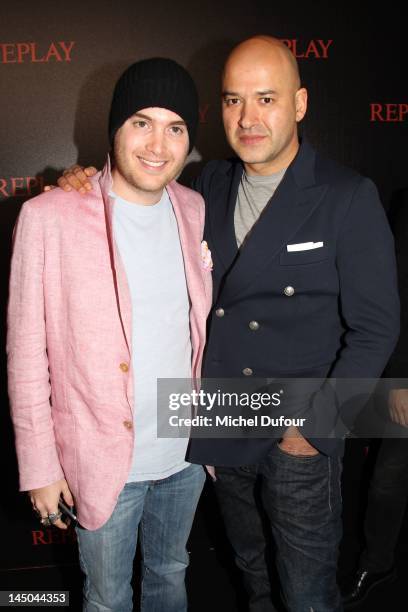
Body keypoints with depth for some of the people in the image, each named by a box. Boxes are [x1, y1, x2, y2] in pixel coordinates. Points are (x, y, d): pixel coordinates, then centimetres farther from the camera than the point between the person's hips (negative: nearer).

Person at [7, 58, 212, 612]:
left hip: (187, 451, 4)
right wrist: (39, 465, -9)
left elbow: (202, 324, 7)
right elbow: (26, 352, -11)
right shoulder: (50, 218, -16)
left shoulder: (195, 212, -2)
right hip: (103, 461, -4)